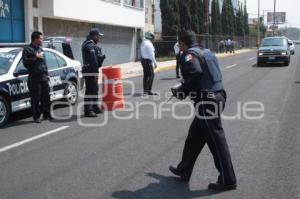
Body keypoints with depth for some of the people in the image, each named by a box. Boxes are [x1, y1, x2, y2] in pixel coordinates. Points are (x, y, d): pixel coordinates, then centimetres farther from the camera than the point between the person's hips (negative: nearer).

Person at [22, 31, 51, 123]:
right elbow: (25, 63, -17)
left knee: (46, 97, 8)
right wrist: (35, 57, -18)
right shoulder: (27, 49, -5)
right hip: (34, 78, -7)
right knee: (35, 99, -4)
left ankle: (47, 114, 18)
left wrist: (47, 74, 20)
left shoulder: (40, 49, 18)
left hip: (43, 77, 7)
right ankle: (36, 117, 3)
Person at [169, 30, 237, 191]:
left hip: (206, 102, -9)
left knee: (216, 141, -2)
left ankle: (227, 180, 6)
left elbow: (195, 74, -26)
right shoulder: (206, 52, 17)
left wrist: (181, 91, -12)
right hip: (217, 97, 9)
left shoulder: (189, 54, -8)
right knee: (194, 137, 19)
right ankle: (184, 170, 32)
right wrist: (183, 90, 19)